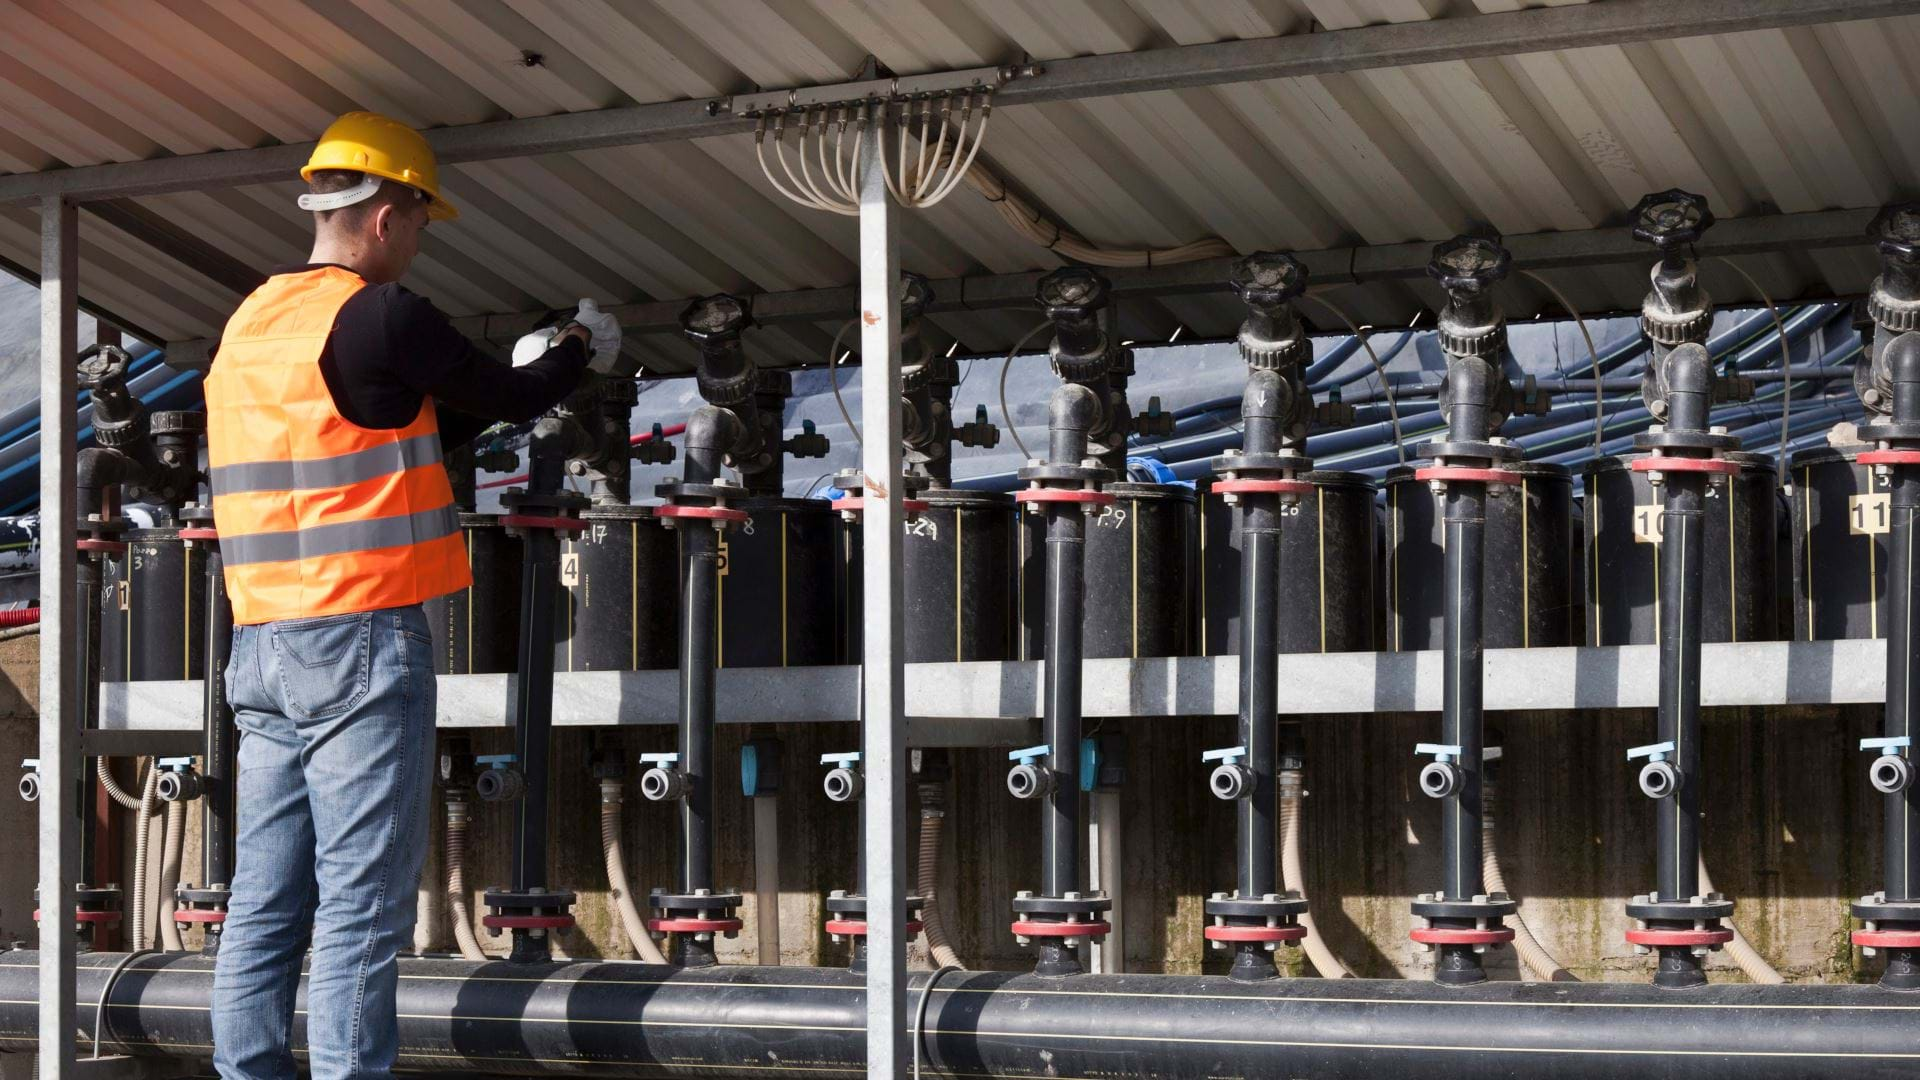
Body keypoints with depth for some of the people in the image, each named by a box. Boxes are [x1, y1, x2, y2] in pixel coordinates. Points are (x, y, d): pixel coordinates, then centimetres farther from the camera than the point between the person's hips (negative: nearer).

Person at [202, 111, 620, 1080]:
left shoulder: (247, 325, 16)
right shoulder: (377, 317, -9)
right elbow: (506, 397, 1)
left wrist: (520, 375, 26)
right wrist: (581, 351, 22)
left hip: (261, 642, 8)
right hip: (360, 636, -8)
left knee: (265, 901, 7)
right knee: (361, 903, -7)